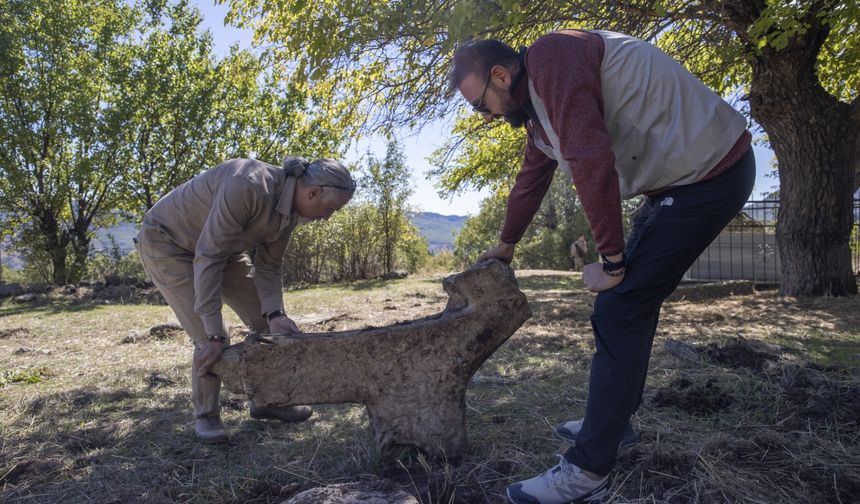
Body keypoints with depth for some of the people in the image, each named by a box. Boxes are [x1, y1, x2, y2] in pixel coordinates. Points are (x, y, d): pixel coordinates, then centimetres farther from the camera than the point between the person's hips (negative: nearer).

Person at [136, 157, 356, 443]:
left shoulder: (290, 209, -11)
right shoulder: (249, 187, -38)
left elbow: (267, 267, -4)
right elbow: (208, 257, -36)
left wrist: (275, 314, -20)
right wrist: (215, 336, -34)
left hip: (220, 245, 8)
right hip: (166, 242, -8)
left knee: (267, 322, 3)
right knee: (210, 338, -15)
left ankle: (266, 401, 20)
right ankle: (205, 415, 10)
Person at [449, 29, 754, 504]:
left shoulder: (551, 58, -18)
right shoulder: (536, 105, 13)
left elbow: (592, 162, -27)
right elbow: (530, 180, 25)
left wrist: (611, 262, -19)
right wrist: (505, 245, 38)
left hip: (706, 173, -10)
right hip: (678, 179, 10)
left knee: (619, 308, -12)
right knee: (633, 296, 16)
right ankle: (612, 419, 31)